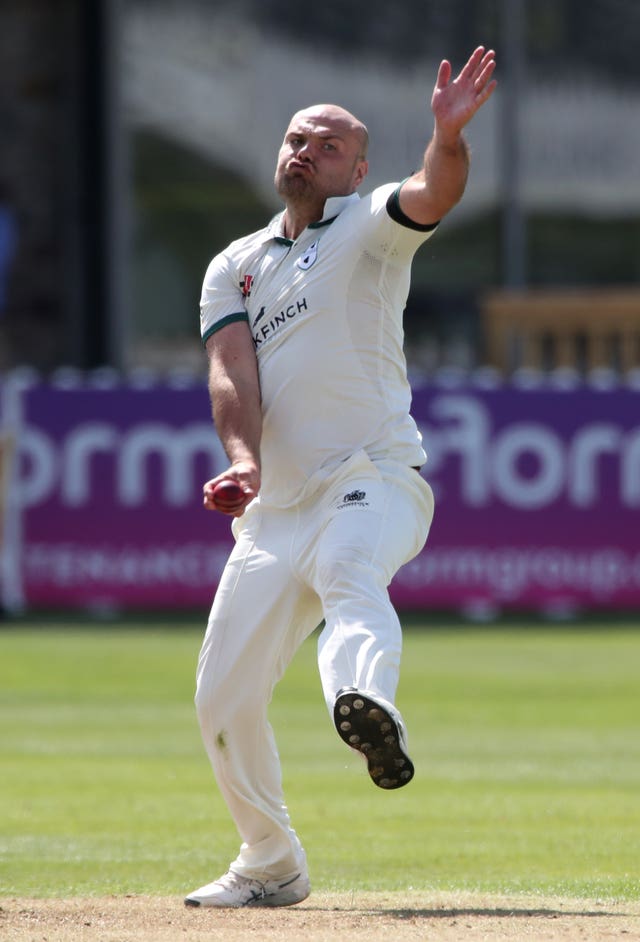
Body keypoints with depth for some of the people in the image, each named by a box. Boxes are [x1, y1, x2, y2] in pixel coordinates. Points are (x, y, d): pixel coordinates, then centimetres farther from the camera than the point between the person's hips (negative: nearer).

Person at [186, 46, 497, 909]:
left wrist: (448, 135, -40)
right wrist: (243, 460, -20)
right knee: (223, 701, 7)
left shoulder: (369, 227, 6)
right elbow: (232, 370, -1)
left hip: (372, 480, -6)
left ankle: (369, 708, -70)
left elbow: (435, 195, -17)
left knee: (350, 574, -39)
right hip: (275, 507, 6)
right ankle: (272, 867, 26)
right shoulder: (234, 268, 17)